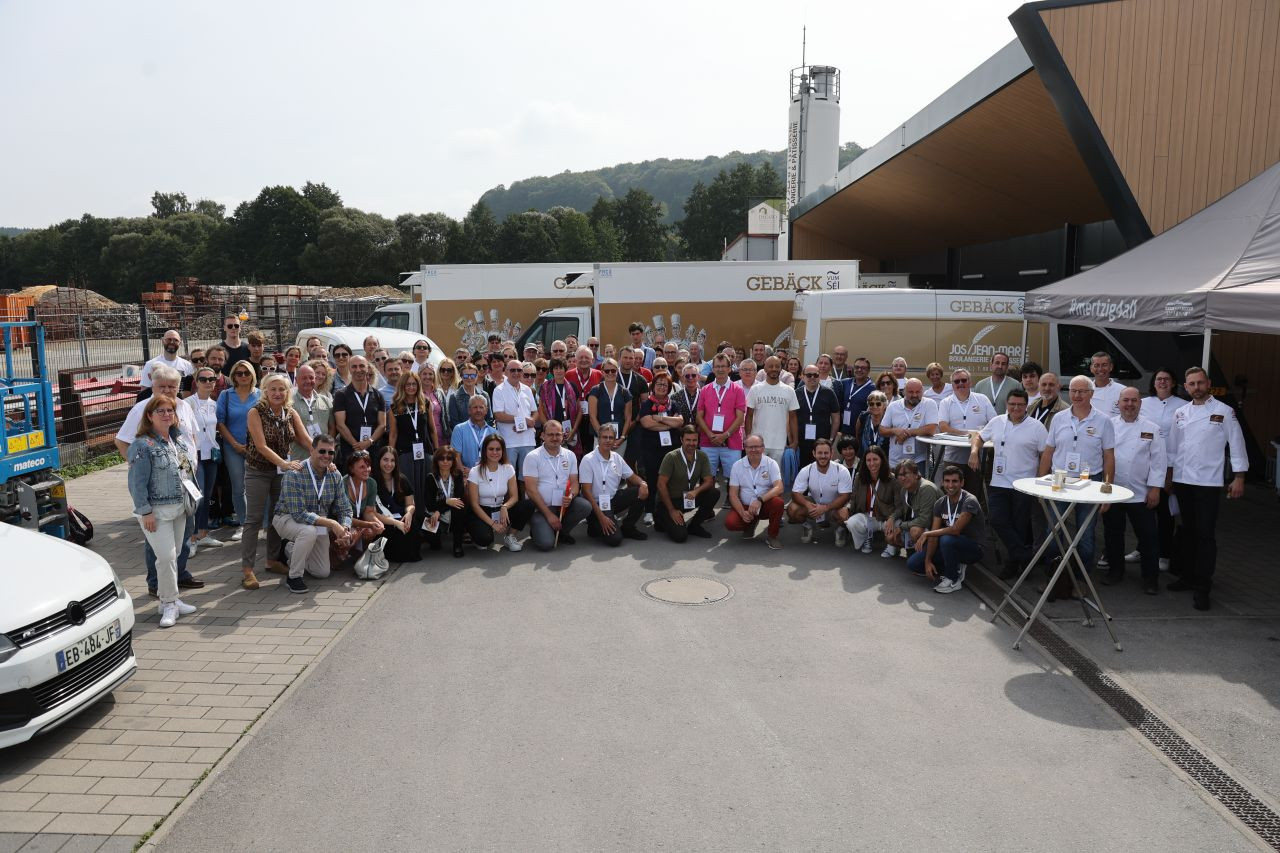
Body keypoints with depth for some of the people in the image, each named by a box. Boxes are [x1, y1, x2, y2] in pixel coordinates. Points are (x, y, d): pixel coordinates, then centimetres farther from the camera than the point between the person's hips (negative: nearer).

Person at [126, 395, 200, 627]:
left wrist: (190, 500, 15)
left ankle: (171, 600, 24)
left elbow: (188, 471, 19)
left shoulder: (178, 441, 10)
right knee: (166, 556, -10)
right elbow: (137, 483, -15)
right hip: (156, 510, -7)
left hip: (179, 508, 7)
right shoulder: (142, 445, -12)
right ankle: (168, 604, 2)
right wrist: (145, 512, -17)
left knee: (174, 555, 13)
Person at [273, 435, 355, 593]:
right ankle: (293, 577, -18)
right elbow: (299, 514, -32)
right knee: (309, 531, -40)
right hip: (288, 518, -6)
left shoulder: (335, 476, -8)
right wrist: (331, 524, -38)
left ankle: (293, 551, 35)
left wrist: (345, 530, -25)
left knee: (323, 573, 7)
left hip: (318, 523, 6)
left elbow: (345, 509, -3)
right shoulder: (294, 474, -27)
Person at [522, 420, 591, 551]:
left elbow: (574, 482, 6)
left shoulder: (570, 455, 7)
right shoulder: (532, 457, -7)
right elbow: (531, 489, -12)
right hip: (540, 507, -5)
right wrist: (549, 514, -16)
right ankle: (539, 529, 12)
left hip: (563, 505, 5)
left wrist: (571, 495, -19)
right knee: (546, 543, -25)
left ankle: (559, 531, 1)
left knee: (585, 506, -24)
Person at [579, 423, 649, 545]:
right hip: (597, 504, -6)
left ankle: (627, 528, 3)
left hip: (614, 499, 6)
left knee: (642, 491, -14)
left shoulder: (617, 458, 5)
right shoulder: (588, 460, -13)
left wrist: (643, 484, -13)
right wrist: (601, 516, -23)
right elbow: (587, 491, -17)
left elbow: (631, 476, 13)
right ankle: (595, 526, 9)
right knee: (614, 539, -25)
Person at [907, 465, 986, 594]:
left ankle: (953, 580, -17)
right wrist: (928, 561, -14)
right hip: (952, 545, 7)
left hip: (973, 548, -6)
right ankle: (956, 568, 9)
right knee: (912, 564, -6)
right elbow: (934, 535, -4)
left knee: (946, 539, -39)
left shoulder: (969, 501, -20)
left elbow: (956, 529, -31)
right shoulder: (940, 504, 0)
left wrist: (926, 534, -26)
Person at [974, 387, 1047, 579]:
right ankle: (1026, 556, 1)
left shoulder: (1036, 427, -4)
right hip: (998, 484, 3)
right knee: (998, 521, -8)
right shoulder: (997, 422, 8)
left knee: (1020, 526, 5)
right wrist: (974, 450, 0)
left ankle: (1016, 560, 19)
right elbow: (978, 436, 20)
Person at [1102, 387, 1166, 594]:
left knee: (1148, 537, 4)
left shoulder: (1152, 429, 0)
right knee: (1113, 534, 12)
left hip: (1141, 494, -1)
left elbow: (1158, 461, -2)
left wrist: (1155, 488, -7)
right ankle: (1115, 570, 29)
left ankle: (1150, 577, 17)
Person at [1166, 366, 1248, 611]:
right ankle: (1187, 576, 25)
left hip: (1208, 482, -4)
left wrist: (1238, 478, -7)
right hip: (1182, 481, 4)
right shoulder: (1181, 413, 8)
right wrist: (1168, 476, 14)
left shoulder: (1224, 412, -3)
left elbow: (1236, 445, -4)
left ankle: (1202, 588, 1)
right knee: (1187, 531, 13)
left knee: (1206, 535, -3)